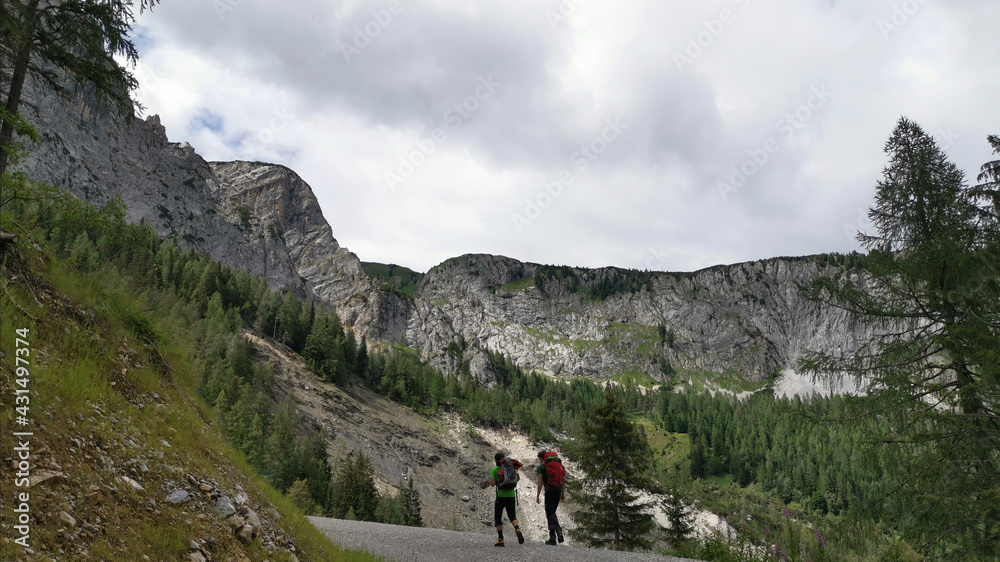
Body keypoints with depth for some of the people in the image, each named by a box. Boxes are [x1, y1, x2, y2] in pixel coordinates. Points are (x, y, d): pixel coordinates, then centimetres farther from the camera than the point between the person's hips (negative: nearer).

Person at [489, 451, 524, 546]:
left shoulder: (494, 469, -3)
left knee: (498, 517, 11)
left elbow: (492, 483, -10)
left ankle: (500, 539, 6)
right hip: (511, 494, 3)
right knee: (512, 516, 11)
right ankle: (517, 529, -20)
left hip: (501, 495, -3)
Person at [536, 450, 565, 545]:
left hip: (549, 492, -6)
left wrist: (538, 496, -5)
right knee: (552, 513, 16)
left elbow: (540, 482, -8)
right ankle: (552, 537, 11)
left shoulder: (540, 467, 0)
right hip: (558, 491, 6)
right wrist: (563, 493, 16)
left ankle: (557, 532, -16)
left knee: (550, 514, 0)